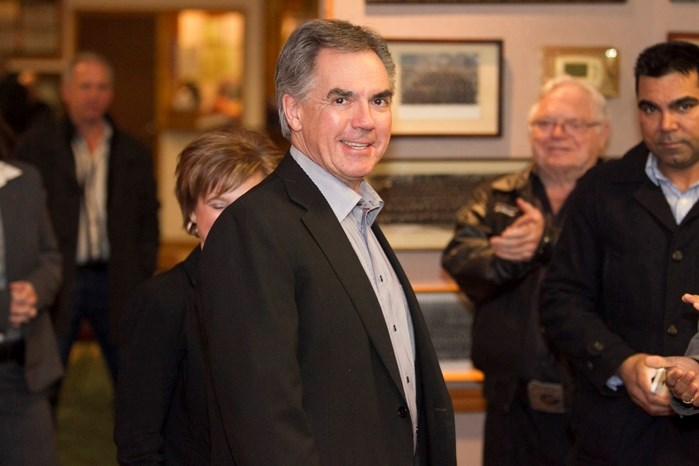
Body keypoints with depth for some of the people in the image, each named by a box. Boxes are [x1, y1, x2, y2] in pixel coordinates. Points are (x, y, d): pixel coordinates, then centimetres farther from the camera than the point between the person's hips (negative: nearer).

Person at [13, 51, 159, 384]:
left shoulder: (134, 154, 11)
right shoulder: (35, 146, 4)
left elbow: (148, 222, 12)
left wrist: (141, 280, 2)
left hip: (115, 282, 2)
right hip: (57, 281, -2)